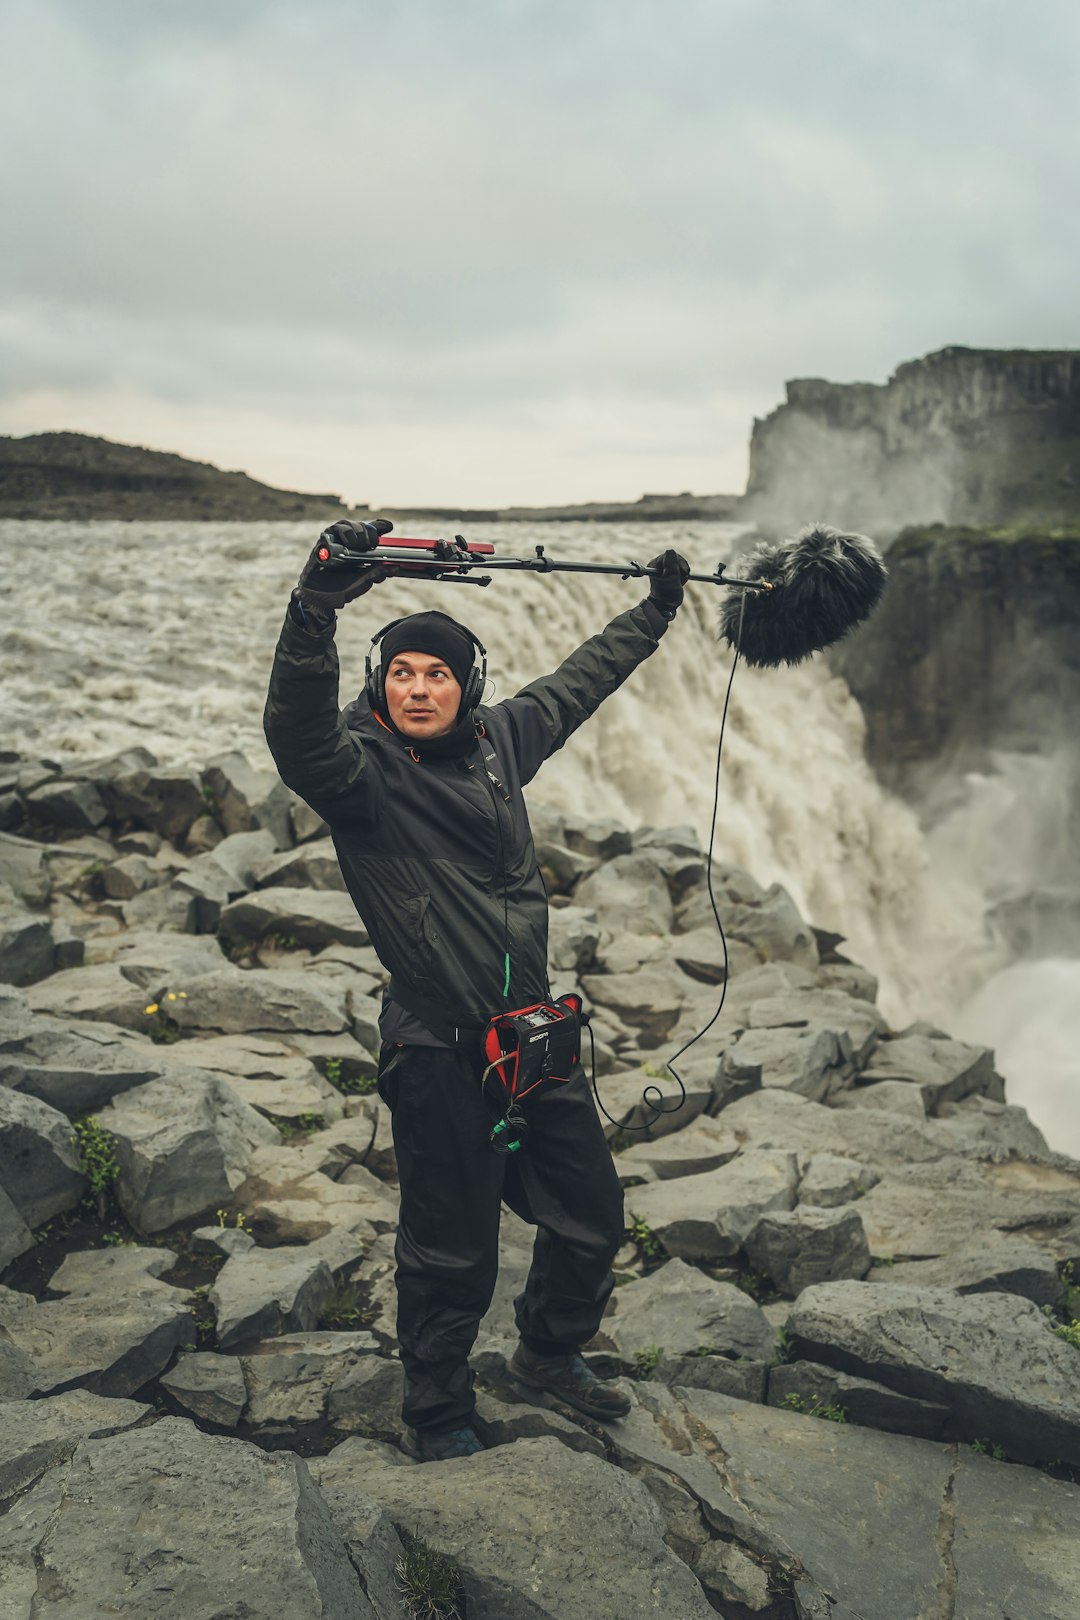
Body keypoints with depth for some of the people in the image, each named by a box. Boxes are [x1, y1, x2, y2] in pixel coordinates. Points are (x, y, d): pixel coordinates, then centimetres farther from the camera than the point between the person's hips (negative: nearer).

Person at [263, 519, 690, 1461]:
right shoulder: (359, 767, -12)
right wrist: (316, 610, -50)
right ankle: (438, 1419, 31)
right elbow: (297, 731, -35)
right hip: (439, 1054, -6)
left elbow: (578, 684, 24)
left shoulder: (499, 739, 6)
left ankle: (550, 1356, 45)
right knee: (453, 1255, 5)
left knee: (592, 1217, 17)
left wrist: (655, 612, 34)